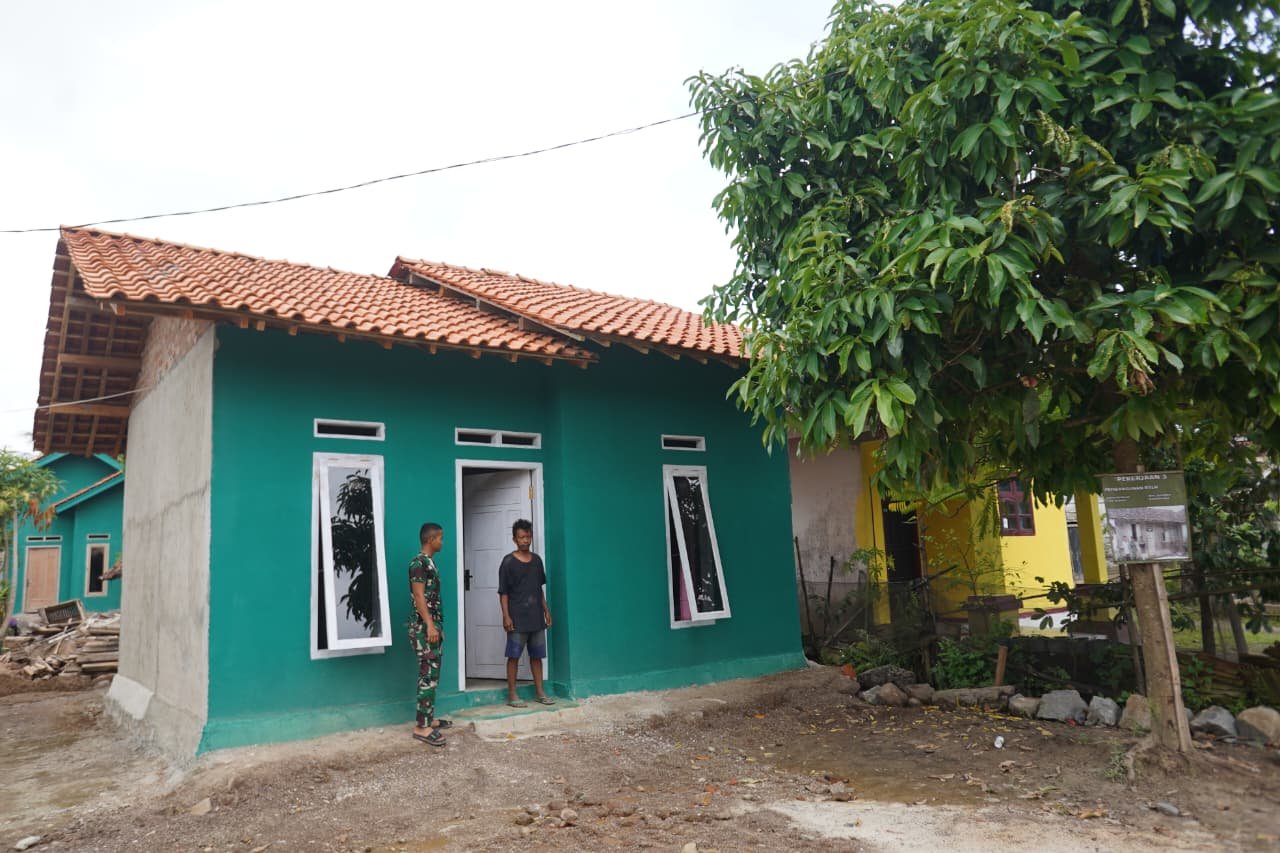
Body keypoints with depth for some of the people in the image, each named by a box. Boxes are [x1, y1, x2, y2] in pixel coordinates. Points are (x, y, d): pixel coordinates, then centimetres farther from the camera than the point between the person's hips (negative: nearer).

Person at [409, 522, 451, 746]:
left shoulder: (430, 562, 15)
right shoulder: (418, 562, -14)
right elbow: (419, 597, -20)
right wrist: (430, 626, -24)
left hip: (433, 626, 10)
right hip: (423, 628, -10)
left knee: (432, 675, 13)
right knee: (428, 676, -9)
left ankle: (429, 719, 21)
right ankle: (421, 727, -7)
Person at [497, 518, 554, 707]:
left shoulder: (537, 560, 9)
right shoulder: (508, 562, -7)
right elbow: (503, 592, -7)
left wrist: (546, 610, 12)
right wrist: (506, 616, -14)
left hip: (536, 616, 5)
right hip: (517, 617, -5)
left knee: (537, 654, 10)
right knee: (514, 655, 0)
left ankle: (540, 692, 18)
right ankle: (512, 695, 7)